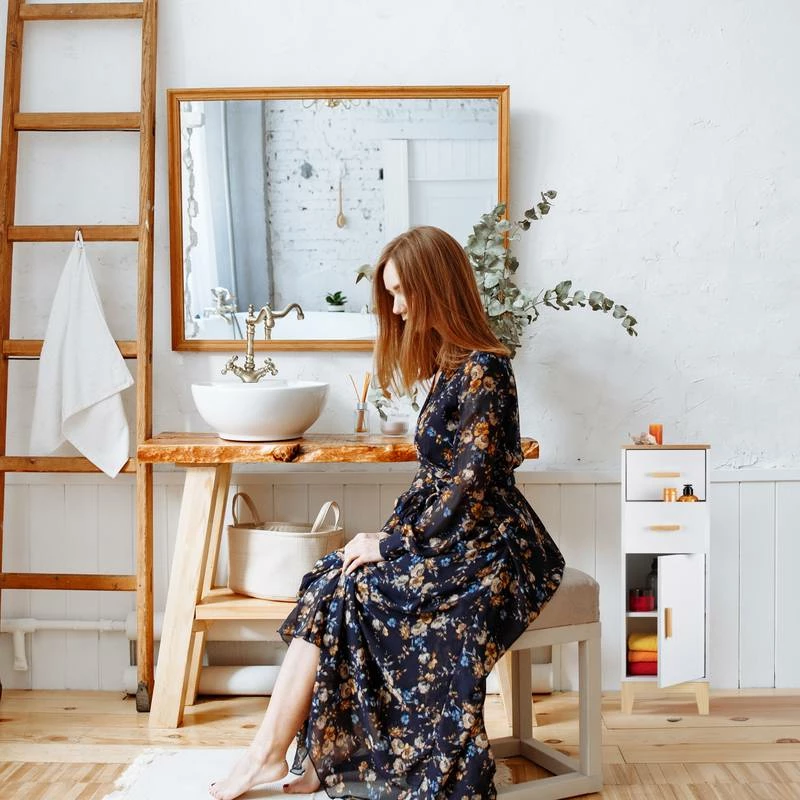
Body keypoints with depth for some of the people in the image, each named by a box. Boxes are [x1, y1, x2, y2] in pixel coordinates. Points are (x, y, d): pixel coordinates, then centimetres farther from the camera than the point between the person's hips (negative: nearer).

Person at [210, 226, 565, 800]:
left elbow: (470, 486, -20)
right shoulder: (453, 366, 13)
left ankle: (271, 753, -3)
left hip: (488, 554, -8)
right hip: (453, 542, 8)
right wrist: (389, 535, 3)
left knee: (337, 591, -14)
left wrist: (393, 545, -14)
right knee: (335, 581, -9)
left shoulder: (483, 370, -16)